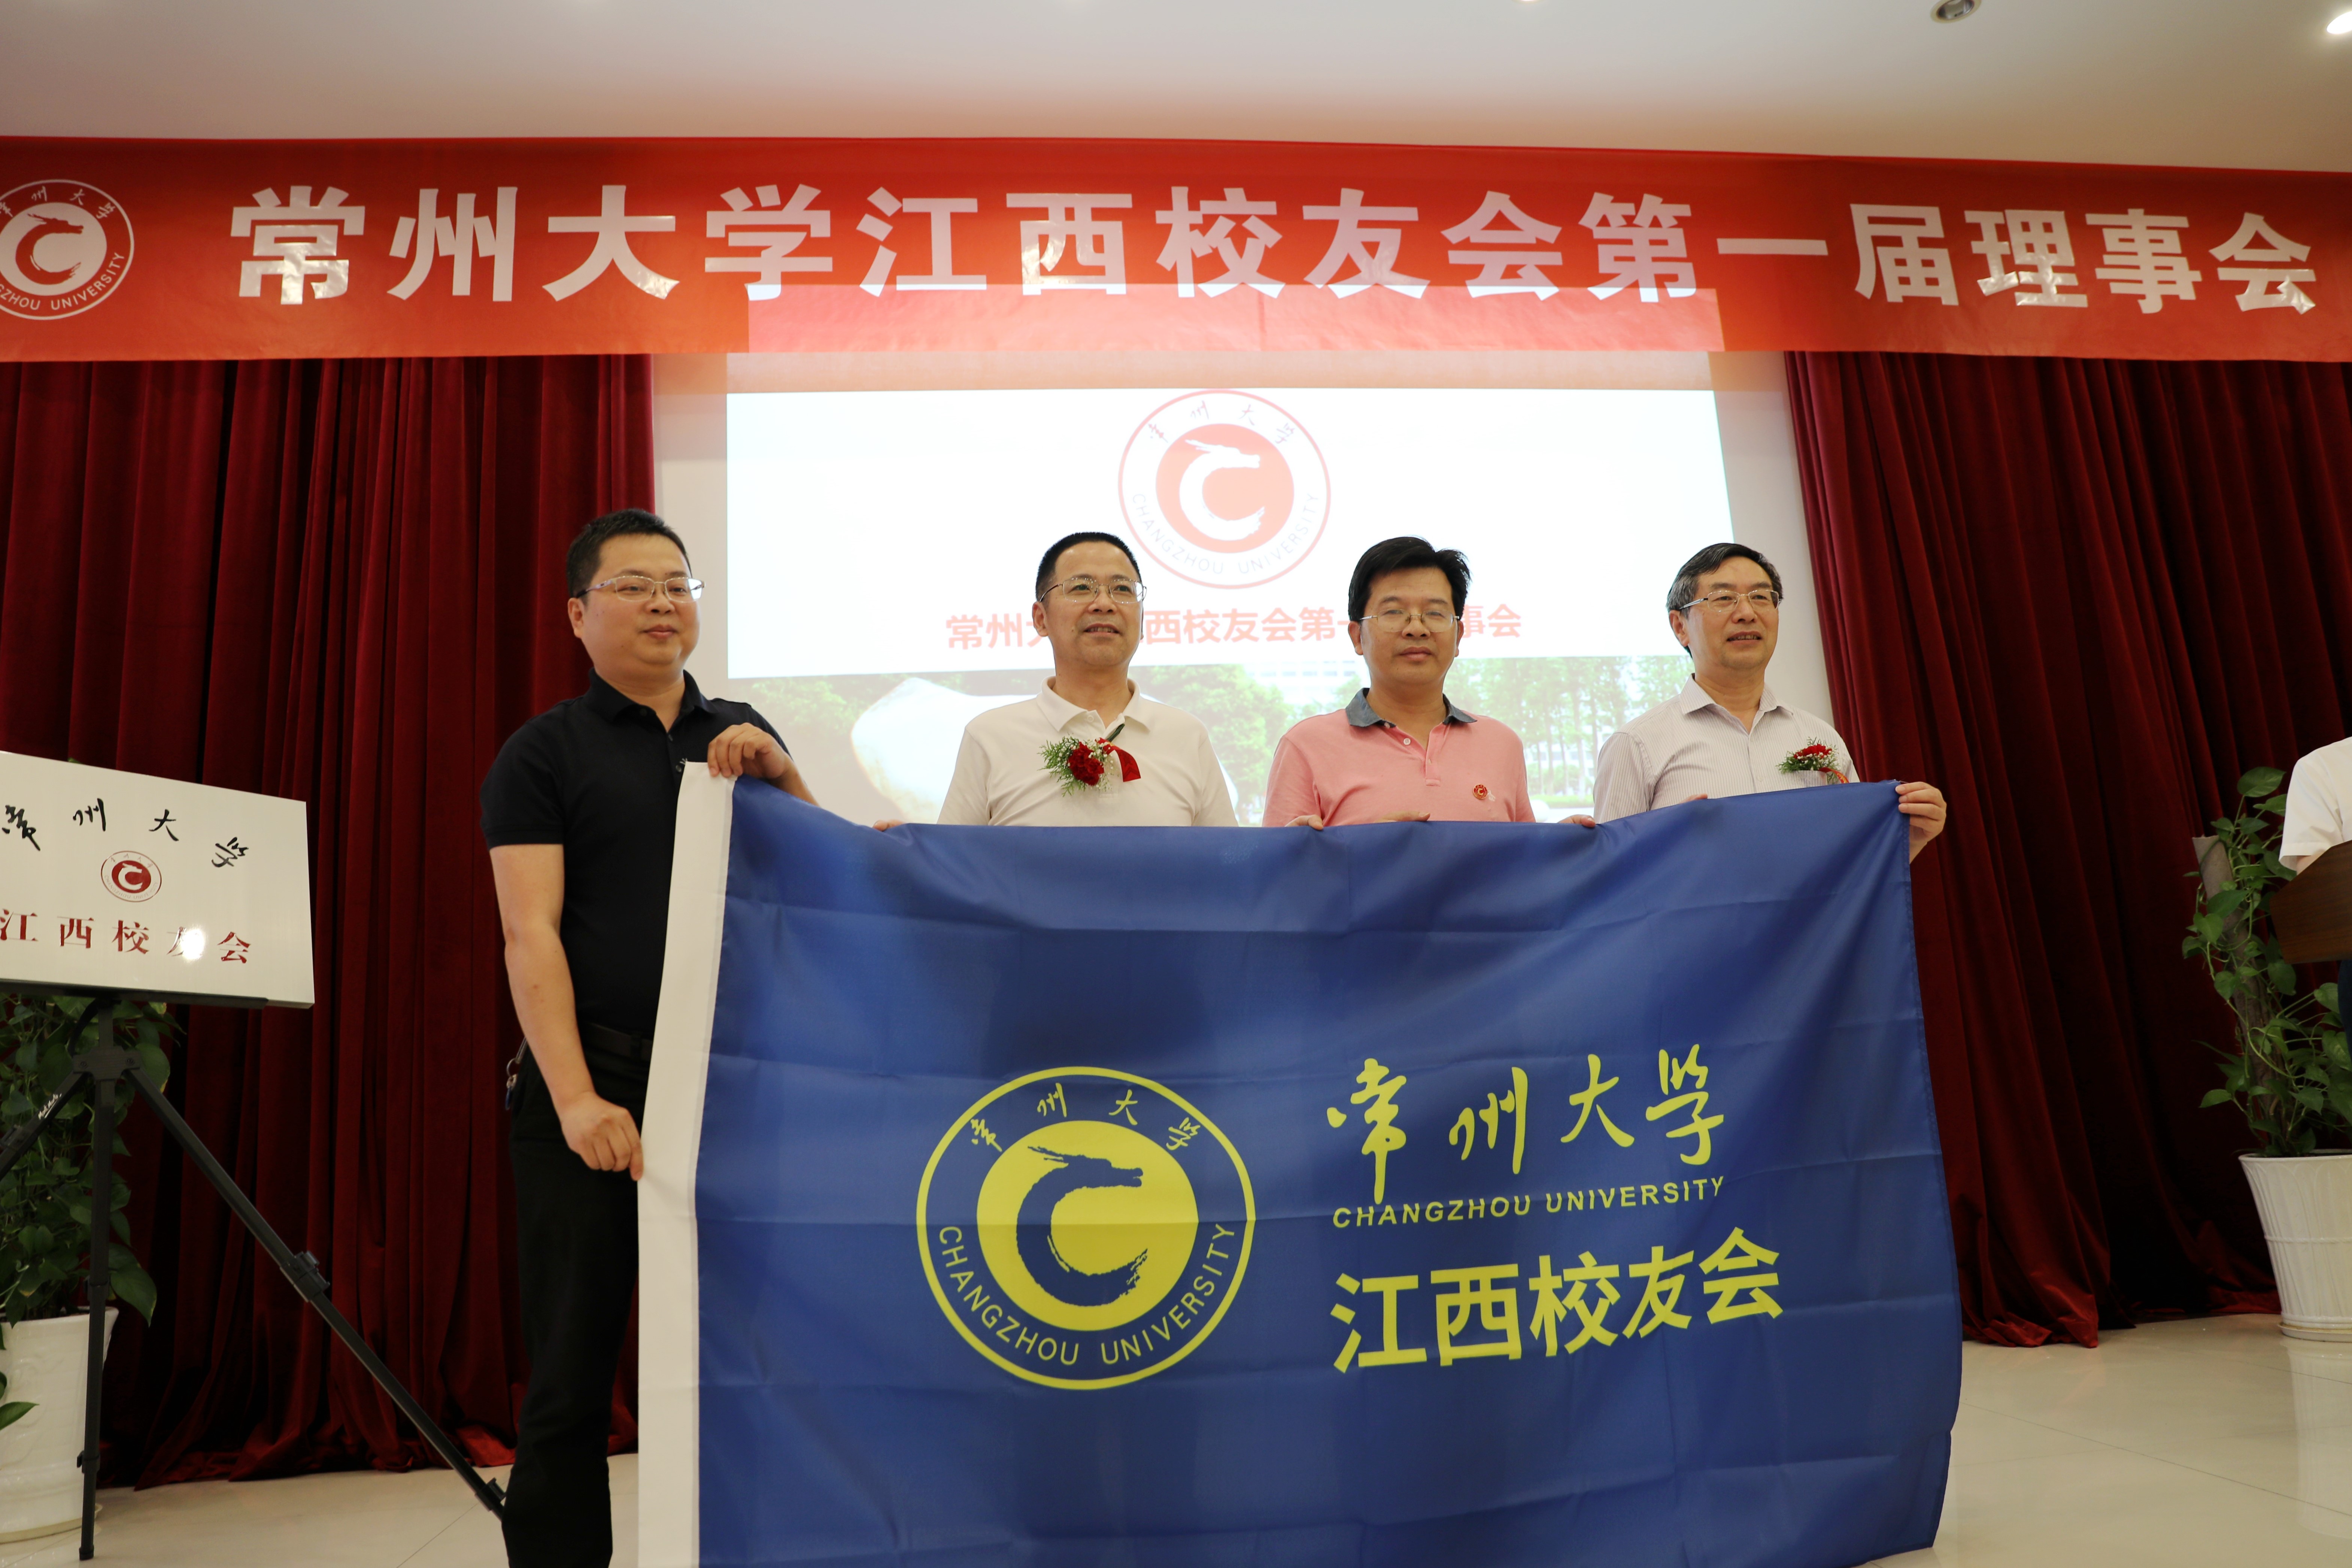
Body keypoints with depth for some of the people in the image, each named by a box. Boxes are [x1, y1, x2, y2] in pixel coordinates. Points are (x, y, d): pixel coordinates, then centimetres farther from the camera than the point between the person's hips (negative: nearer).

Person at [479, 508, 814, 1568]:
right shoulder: (543, 753, 2)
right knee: (573, 1377, 2)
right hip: (593, 1093, -3)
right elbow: (530, 934, -7)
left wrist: (779, 775, -6)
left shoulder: (743, 735, 15)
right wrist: (575, 1099, -18)